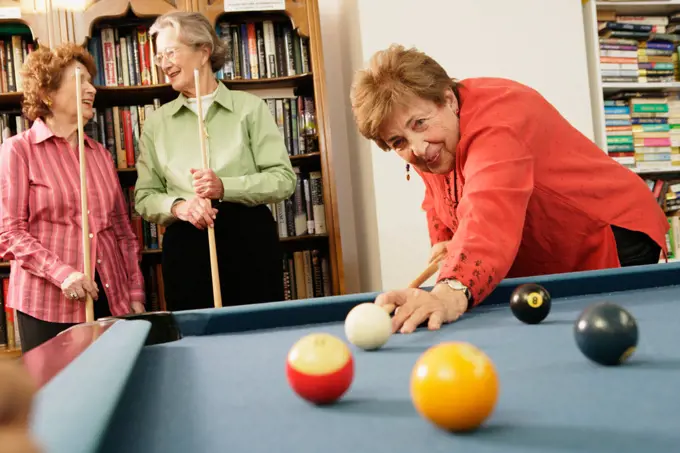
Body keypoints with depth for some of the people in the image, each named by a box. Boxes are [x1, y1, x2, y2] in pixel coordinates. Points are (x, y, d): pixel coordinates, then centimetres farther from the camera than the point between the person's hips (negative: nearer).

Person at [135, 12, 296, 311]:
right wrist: (178, 206, -13)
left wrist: (225, 187, -16)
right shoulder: (156, 123, 9)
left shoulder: (250, 107, 2)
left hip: (250, 241, -1)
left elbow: (284, 179, -4)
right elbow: (145, 197, 8)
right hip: (187, 248, 2)